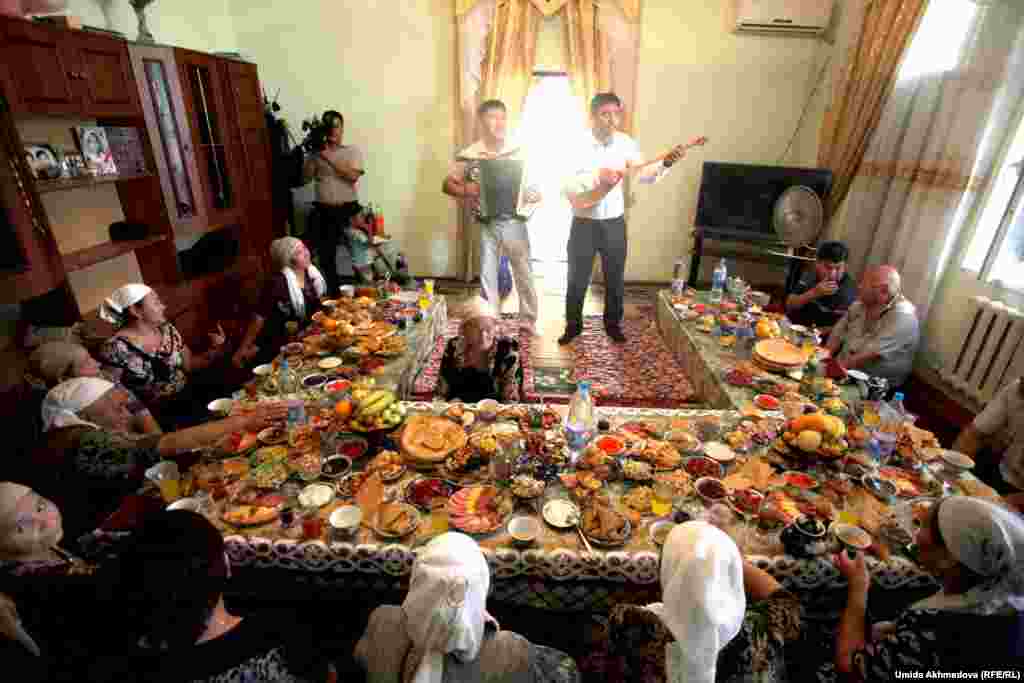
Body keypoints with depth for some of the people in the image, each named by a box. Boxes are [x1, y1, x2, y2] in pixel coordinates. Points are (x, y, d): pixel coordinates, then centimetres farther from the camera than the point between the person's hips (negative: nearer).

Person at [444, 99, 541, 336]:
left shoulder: (519, 151, -1)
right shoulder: (470, 155, -2)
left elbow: (534, 182, 8)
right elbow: (447, 185, 3)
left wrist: (536, 194, -13)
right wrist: (465, 190, -16)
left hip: (515, 222, 0)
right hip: (487, 225, 0)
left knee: (524, 273, 7)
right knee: (488, 276, 7)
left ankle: (529, 320, 22)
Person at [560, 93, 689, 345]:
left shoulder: (625, 142, 0)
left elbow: (644, 175, -6)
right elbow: (568, 187, -20)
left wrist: (665, 163, -24)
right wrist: (599, 176, -31)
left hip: (615, 223, 3)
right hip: (584, 224, -3)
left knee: (615, 279, 12)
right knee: (577, 279, 8)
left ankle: (613, 324, 32)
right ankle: (573, 325, 27)